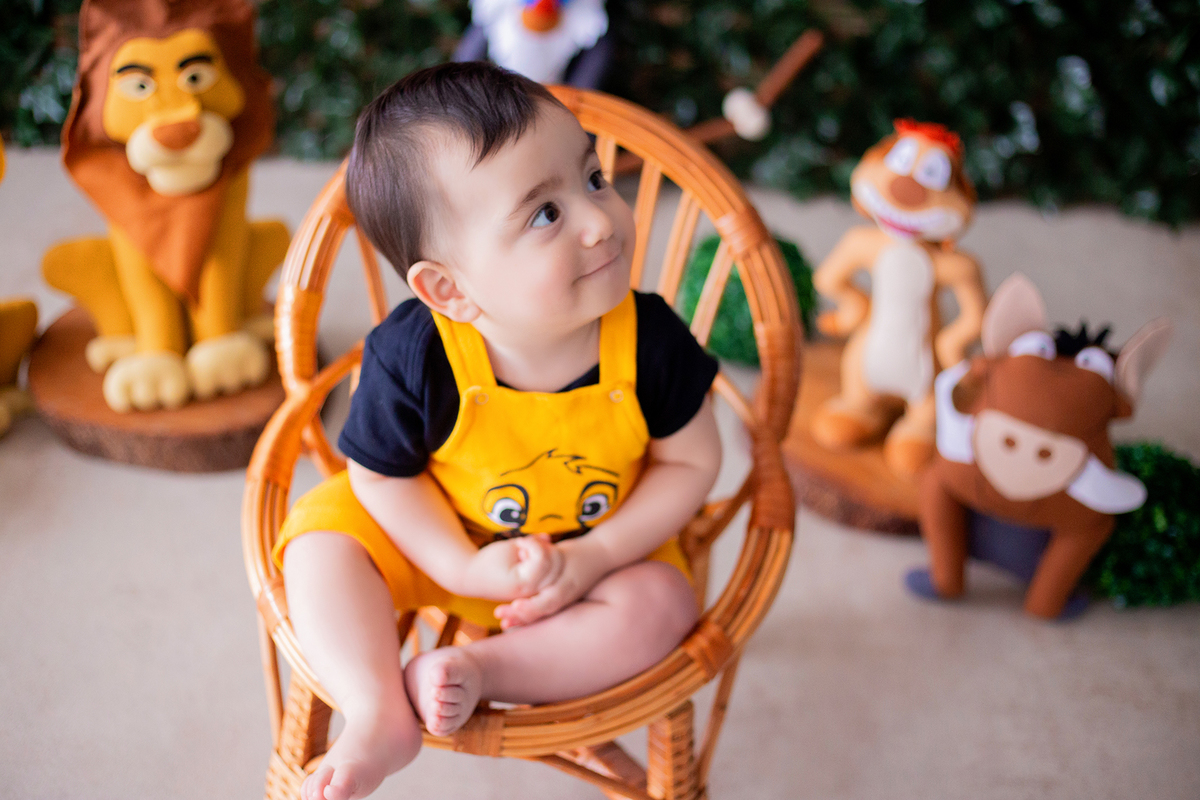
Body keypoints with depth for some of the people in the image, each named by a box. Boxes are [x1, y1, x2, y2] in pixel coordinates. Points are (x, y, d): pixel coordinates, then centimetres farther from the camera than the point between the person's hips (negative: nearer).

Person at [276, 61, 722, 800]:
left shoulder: (650, 339, -26)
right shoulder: (411, 356, -28)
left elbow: (691, 463, -14)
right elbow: (382, 473, -13)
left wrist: (592, 558, -22)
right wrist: (466, 567, -24)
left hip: (606, 546, 0)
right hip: (445, 542, 0)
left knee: (661, 604, -26)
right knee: (321, 536, -18)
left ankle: (474, 671, -24)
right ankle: (381, 716, -23)